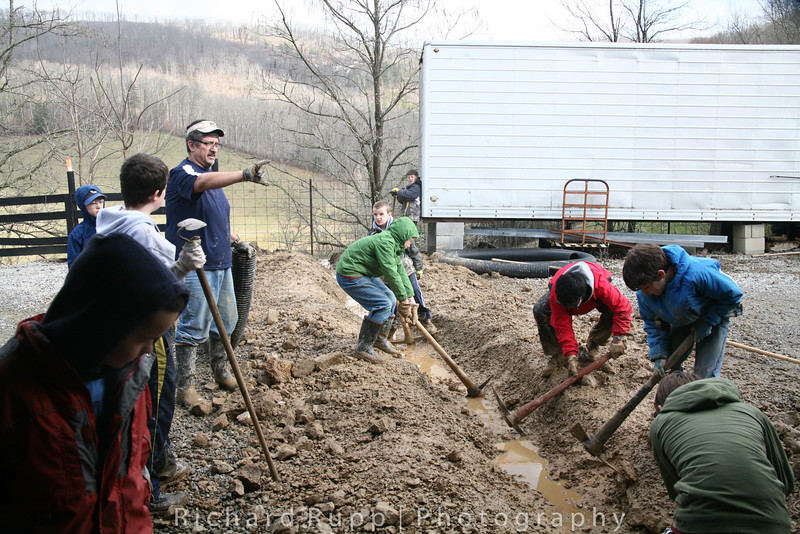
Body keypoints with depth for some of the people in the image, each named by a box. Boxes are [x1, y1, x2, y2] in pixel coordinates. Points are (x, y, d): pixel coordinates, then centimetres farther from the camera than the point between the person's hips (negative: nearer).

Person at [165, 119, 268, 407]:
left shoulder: (212, 175, 17)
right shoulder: (182, 173, -12)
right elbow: (203, 183, -36)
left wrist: (236, 241, 16)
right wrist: (244, 175, -50)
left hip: (221, 264, 9)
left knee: (226, 322, 16)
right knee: (193, 328, -4)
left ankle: (221, 372, 33)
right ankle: (186, 386, 8)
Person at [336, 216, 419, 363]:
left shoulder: (394, 245, 10)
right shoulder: (385, 242, -24)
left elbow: (400, 271, 13)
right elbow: (391, 273, -24)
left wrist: (410, 295, 8)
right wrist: (403, 298, -16)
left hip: (364, 274, 11)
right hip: (350, 276, -11)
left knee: (390, 298, 14)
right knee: (382, 304, -16)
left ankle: (381, 339, 28)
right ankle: (363, 348, -9)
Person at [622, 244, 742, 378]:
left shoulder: (698, 274, -40)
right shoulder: (644, 294, -22)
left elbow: (733, 294, -24)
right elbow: (653, 324, -7)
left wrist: (707, 323, -23)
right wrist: (659, 356, -18)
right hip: (680, 321, 5)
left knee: (705, 374, -9)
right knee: (669, 366, 2)